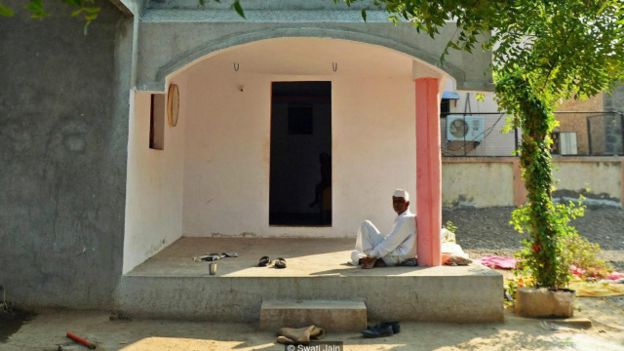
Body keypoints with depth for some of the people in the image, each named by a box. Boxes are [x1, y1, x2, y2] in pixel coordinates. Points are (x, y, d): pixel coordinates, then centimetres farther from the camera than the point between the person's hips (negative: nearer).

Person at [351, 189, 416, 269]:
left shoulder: (405, 220, -17)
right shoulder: (403, 218, 13)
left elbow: (391, 243, -22)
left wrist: (372, 256, -19)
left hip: (393, 258, -10)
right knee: (354, 253, 24)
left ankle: (372, 259, -8)